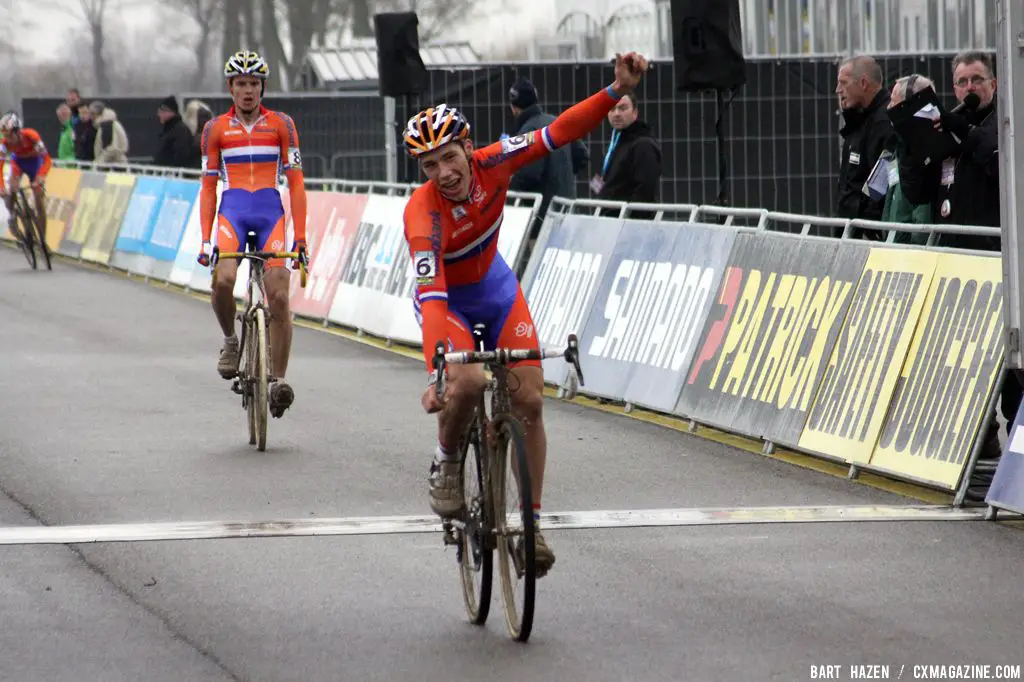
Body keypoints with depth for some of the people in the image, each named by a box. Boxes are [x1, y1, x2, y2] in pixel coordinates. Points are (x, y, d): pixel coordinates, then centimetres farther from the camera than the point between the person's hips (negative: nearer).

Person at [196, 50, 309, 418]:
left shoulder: (281, 125, 5)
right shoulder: (216, 129, 7)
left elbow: (296, 183, 3)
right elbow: (208, 187, 8)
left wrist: (300, 237, -4)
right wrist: (205, 239, 0)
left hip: (270, 212, 0)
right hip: (232, 211, 0)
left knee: (279, 297, -10)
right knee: (224, 278, -27)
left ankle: (279, 379, 0)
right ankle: (230, 340, 2)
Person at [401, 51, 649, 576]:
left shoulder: (490, 165, -25)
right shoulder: (422, 212, -35)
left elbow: (560, 132, -23)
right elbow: (431, 293, -45)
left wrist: (618, 91, -37)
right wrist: (436, 373, -56)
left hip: (497, 289, 4)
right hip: (447, 301, -4)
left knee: (529, 400, -7)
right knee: (468, 382, -32)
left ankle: (531, 523, 3)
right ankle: (446, 465, -2)